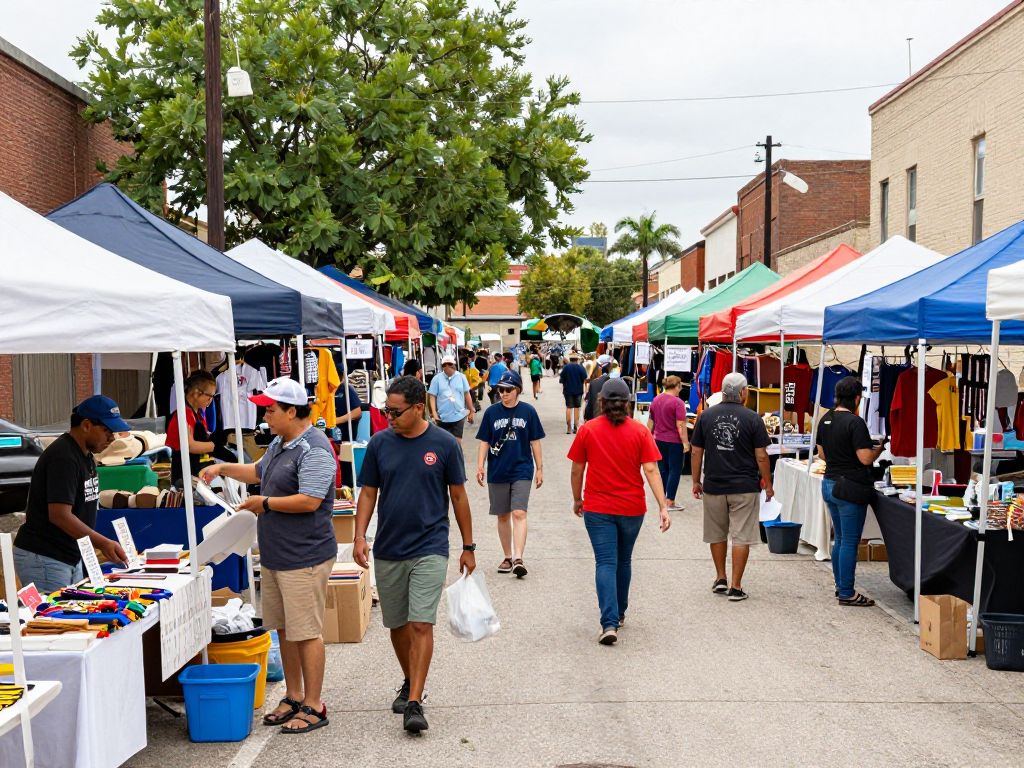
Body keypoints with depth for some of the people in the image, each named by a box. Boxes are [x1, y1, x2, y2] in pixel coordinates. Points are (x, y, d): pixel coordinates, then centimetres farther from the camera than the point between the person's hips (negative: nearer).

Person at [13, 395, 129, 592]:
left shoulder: (85, 455, 11)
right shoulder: (63, 458, -19)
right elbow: (60, 515, -25)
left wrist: (102, 545, 10)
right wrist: (103, 543, -26)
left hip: (72, 558, 9)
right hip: (43, 559, -9)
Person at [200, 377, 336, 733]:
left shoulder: (314, 450, -19)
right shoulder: (279, 443, 13)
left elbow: (309, 501, -26)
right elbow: (260, 471, 31)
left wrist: (265, 503, -15)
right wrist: (223, 469, 20)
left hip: (303, 558, -10)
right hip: (274, 556, 10)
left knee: (306, 633, -2)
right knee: (284, 629, 17)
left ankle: (313, 706, 8)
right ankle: (293, 698, 29)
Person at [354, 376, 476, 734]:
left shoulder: (444, 444, -5)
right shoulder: (379, 443, 1)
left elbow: (459, 495, 2)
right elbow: (368, 493, 6)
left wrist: (468, 547, 5)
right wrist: (360, 536, -8)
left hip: (429, 549, -3)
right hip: (387, 550, 3)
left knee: (421, 624, -11)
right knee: (398, 624, 13)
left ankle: (414, 703, -9)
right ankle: (410, 683, 34)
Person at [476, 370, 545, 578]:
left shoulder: (528, 411, -1)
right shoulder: (492, 412, 2)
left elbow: (535, 442, 4)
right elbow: (484, 442, 5)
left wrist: (540, 469, 5)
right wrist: (480, 467, -4)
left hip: (522, 471, -2)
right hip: (497, 472, 2)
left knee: (519, 513, -14)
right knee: (503, 516, 11)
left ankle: (518, 558, -17)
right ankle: (508, 557, 23)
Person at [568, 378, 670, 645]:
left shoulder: (587, 430, -4)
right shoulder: (640, 431, -3)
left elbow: (577, 469, 1)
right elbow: (651, 469, -9)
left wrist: (577, 499, 15)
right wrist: (663, 506, -10)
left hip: (598, 508, -2)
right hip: (632, 508, 2)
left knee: (605, 563, -3)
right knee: (623, 561, 20)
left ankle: (609, 623, -16)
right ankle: (619, 613, 36)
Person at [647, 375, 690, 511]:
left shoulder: (656, 400, 7)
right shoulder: (678, 402, -15)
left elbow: (650, 421, 14)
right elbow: (681, 425, -18)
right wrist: (685, 442, -14)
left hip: (659, 440, 7)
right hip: (674, 441, -7)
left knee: (662, 469, 14)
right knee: (675, 470, 1)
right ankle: (670, 502, 0)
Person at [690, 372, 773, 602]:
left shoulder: (706, 416, 1)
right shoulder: (752, 419, -7)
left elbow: (696, 452, 3)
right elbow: (761, 456, -5)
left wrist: (696, 482, 13)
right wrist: (768, 484, 6)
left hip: (713, 486, 3)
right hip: (745, 488, -3)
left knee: (717, 534, 18)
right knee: (741, 537, 2)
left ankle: (721, 579, 26)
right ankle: (735, 587, 2)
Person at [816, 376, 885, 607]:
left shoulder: (825, 420, 8)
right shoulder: (855, 423, -17)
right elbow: (865, 458, -18)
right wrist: (879, 448, -1)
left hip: (829, 483, 8)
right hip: (850, 487, -8)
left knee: (840, 539, 17)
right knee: (850, 542, -1)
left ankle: (840, 587, 24)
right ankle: (847, 594, 3)